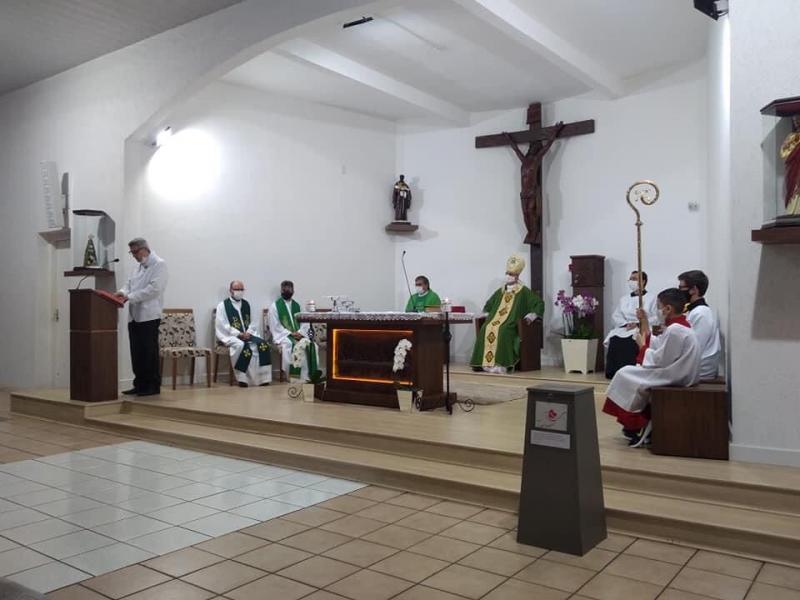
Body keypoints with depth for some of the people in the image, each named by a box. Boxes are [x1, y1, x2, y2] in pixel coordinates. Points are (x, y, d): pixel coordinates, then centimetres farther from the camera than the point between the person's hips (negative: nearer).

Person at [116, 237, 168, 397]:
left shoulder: (159, 264, -5)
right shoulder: (139, 266, 21)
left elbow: (154, 288, -16)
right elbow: (130, 283, 22)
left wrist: (130, 297, -17)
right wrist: (123, 292, -2)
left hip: (148, 316, -8)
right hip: (134, 316, 8)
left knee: (149, 353, -4)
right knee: (136, 353, 9)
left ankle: (153, 386, 4)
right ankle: (140, 385, 17)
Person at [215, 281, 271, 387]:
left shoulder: (246, 304, 17)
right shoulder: (222, 305, 2)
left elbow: (252, 322, 17)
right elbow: (223, 325, -7)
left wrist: (248, 332, -5)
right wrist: (239, 334, -16)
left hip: (247, 335, 5)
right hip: (230, 336, -5)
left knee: (262, 344, -23)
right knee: (243, 346, -36)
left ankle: (263, 378, -23)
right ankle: (242, 379, -28)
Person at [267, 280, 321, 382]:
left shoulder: (297, 306, 18)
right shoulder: (275, 306, 5)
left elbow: (305, 322, 10)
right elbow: (275, 326, -4)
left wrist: (300, 333, -10)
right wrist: (290, 333, -14)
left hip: (298, 334, 4)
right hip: (282, 335, -3)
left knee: (311, 345, -25)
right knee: (290, 345, -36)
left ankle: (310, 374, -26)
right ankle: (293, 376, -31)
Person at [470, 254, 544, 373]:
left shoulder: (523, 292, 6)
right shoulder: (500, 291, 22)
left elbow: (539, 303, 1)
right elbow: (489, 305, 33)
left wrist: (532, 315, -14)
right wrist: (486, 314, 14)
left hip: (512, 324, -4)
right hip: (497, 320, 5)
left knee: (502, 330, -36)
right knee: (485, 328, -27)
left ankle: (501, 364, -36)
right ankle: (487, 362, -29)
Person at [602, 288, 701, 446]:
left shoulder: (674, 330, -23)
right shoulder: (679, 326, 9)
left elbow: (659, 361, -22)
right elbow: (658, 348, 11)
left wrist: (643, 346, -6)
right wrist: (645, 324, 13)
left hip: (675, 378, -10)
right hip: (678, 373, 10)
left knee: (627, 376, -2)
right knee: (632, 373, 20)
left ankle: (635, 426, 13)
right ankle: (640, 425, 19)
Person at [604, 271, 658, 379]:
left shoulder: (651, 298, 10)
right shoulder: (623, 299, 25)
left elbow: (655, 318, -3)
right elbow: (616, 316, 14)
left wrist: (638, 324, -16)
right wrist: (626, 324, -7)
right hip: (623, 329, 4)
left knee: (631, 342, -35)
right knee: (615, 341, -28)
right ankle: (614, 373, -19)